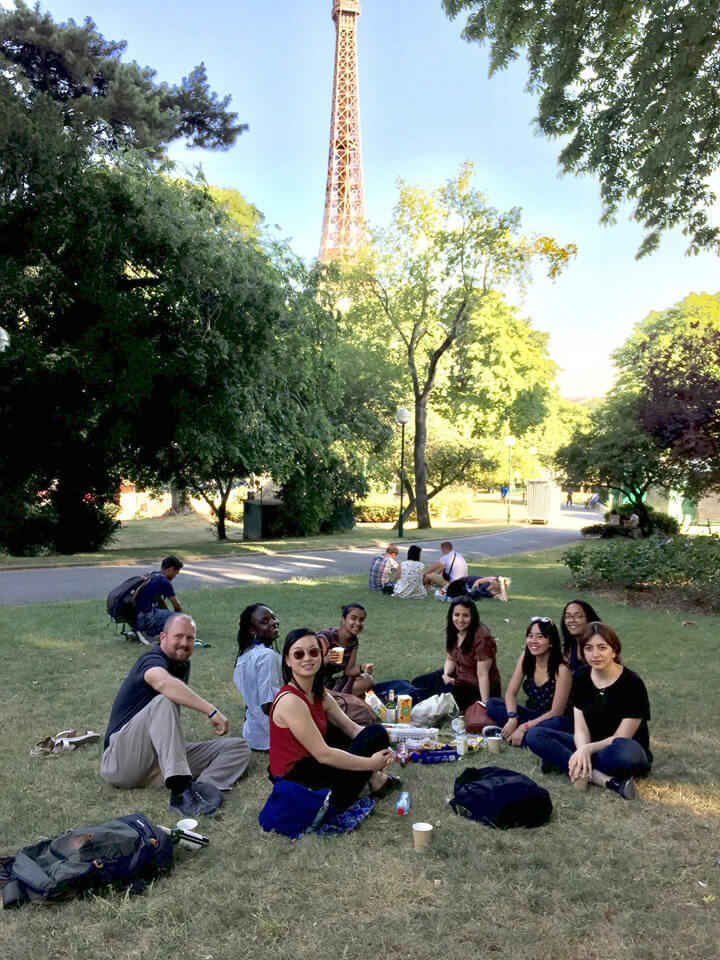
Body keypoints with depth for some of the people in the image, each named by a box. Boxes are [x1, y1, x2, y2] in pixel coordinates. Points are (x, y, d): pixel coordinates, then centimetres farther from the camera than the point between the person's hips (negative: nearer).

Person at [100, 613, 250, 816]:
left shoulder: (183, 665, 12)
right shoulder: (152, 659, -15)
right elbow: (163, 683, -39)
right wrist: (211, 711, -41)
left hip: (161, 760, 8)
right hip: (122, 759, -8)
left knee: (238, 747, -4)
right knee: (164, 701, -33)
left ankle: (202, 786, -33)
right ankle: (181, 788, -44)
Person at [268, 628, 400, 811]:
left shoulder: (319, 694, 3)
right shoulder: (290, 701, -26)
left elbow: (351, 728, 7)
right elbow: (323, 754, -26)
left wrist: (382, 749, -11)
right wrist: (371, 764, -17)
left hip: (310, 762, 10)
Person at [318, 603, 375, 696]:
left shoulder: (354, 641, 0)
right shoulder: (325, 637, -21)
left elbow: (348, 670, -3)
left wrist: (362, 668, -24)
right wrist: (325, 660, -43)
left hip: (338, 680, 7)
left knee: (367, 681, -12)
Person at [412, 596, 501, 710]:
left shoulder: (482, 637, -28)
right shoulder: (452, 630, -4)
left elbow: (482, 674, -29)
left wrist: (485, 704, -30)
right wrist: (446, 674, -12)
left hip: (478, 687, -7)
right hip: (457, 677, 7)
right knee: (417, 684, -1)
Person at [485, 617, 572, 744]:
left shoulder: (561, 670, -22)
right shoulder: (525, 658, -7)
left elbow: (555, 713, -21)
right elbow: (510, 693, -7)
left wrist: (524, 728, -25)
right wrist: (512, 719, -25)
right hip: (531, 714, 5)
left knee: (559, 722, -39)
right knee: (492, 703, -14)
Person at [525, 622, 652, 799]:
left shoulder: (632, 683, -16)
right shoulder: (581, 679, -1)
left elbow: (621, 738, -17)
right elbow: (581, 729, -6)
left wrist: (588, 749, -32)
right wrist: (582, 751, -28)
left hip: (628, 752, -6)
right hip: (590, 747, 6)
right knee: (534, 735, -17)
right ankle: (607, 780, -28)